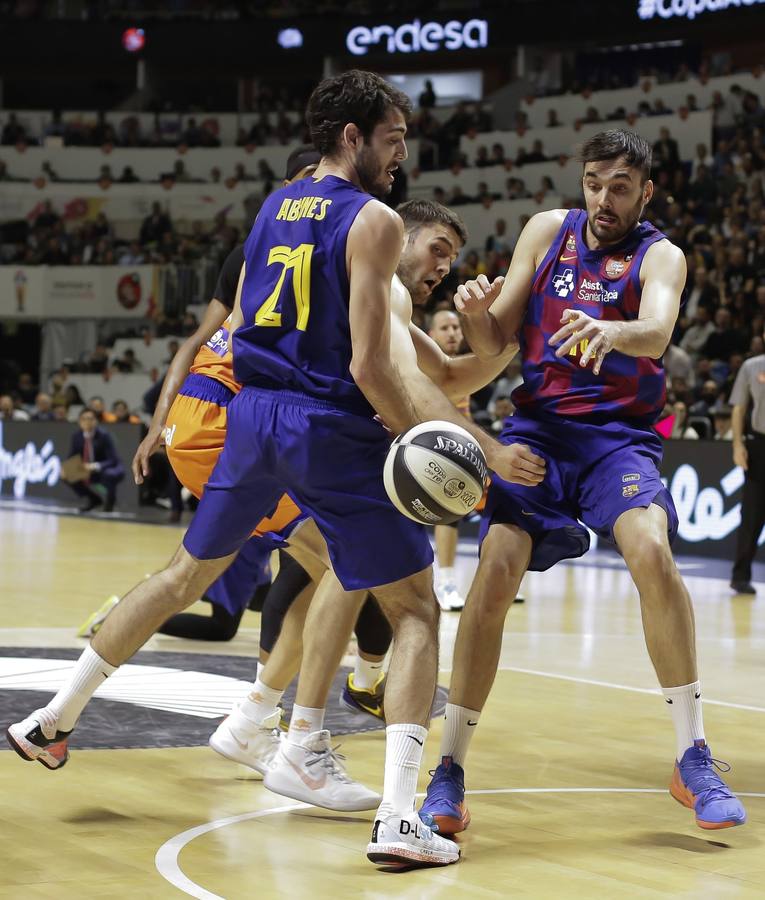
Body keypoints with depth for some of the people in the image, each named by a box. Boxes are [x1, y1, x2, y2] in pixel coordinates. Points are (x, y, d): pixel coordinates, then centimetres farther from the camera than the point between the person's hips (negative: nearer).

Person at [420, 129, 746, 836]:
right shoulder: (548, 231, 8)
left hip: (620, 433, -2)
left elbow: (658, 329, -24)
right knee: (496, 572, -16)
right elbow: (495, 342, 7)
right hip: (539, 426, 2)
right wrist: (477, 313, -17)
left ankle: (694, 762, -16)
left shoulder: (660, 256, -1)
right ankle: (449, 772, -6)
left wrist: (610, 331, -47)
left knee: (652, 550, -27)